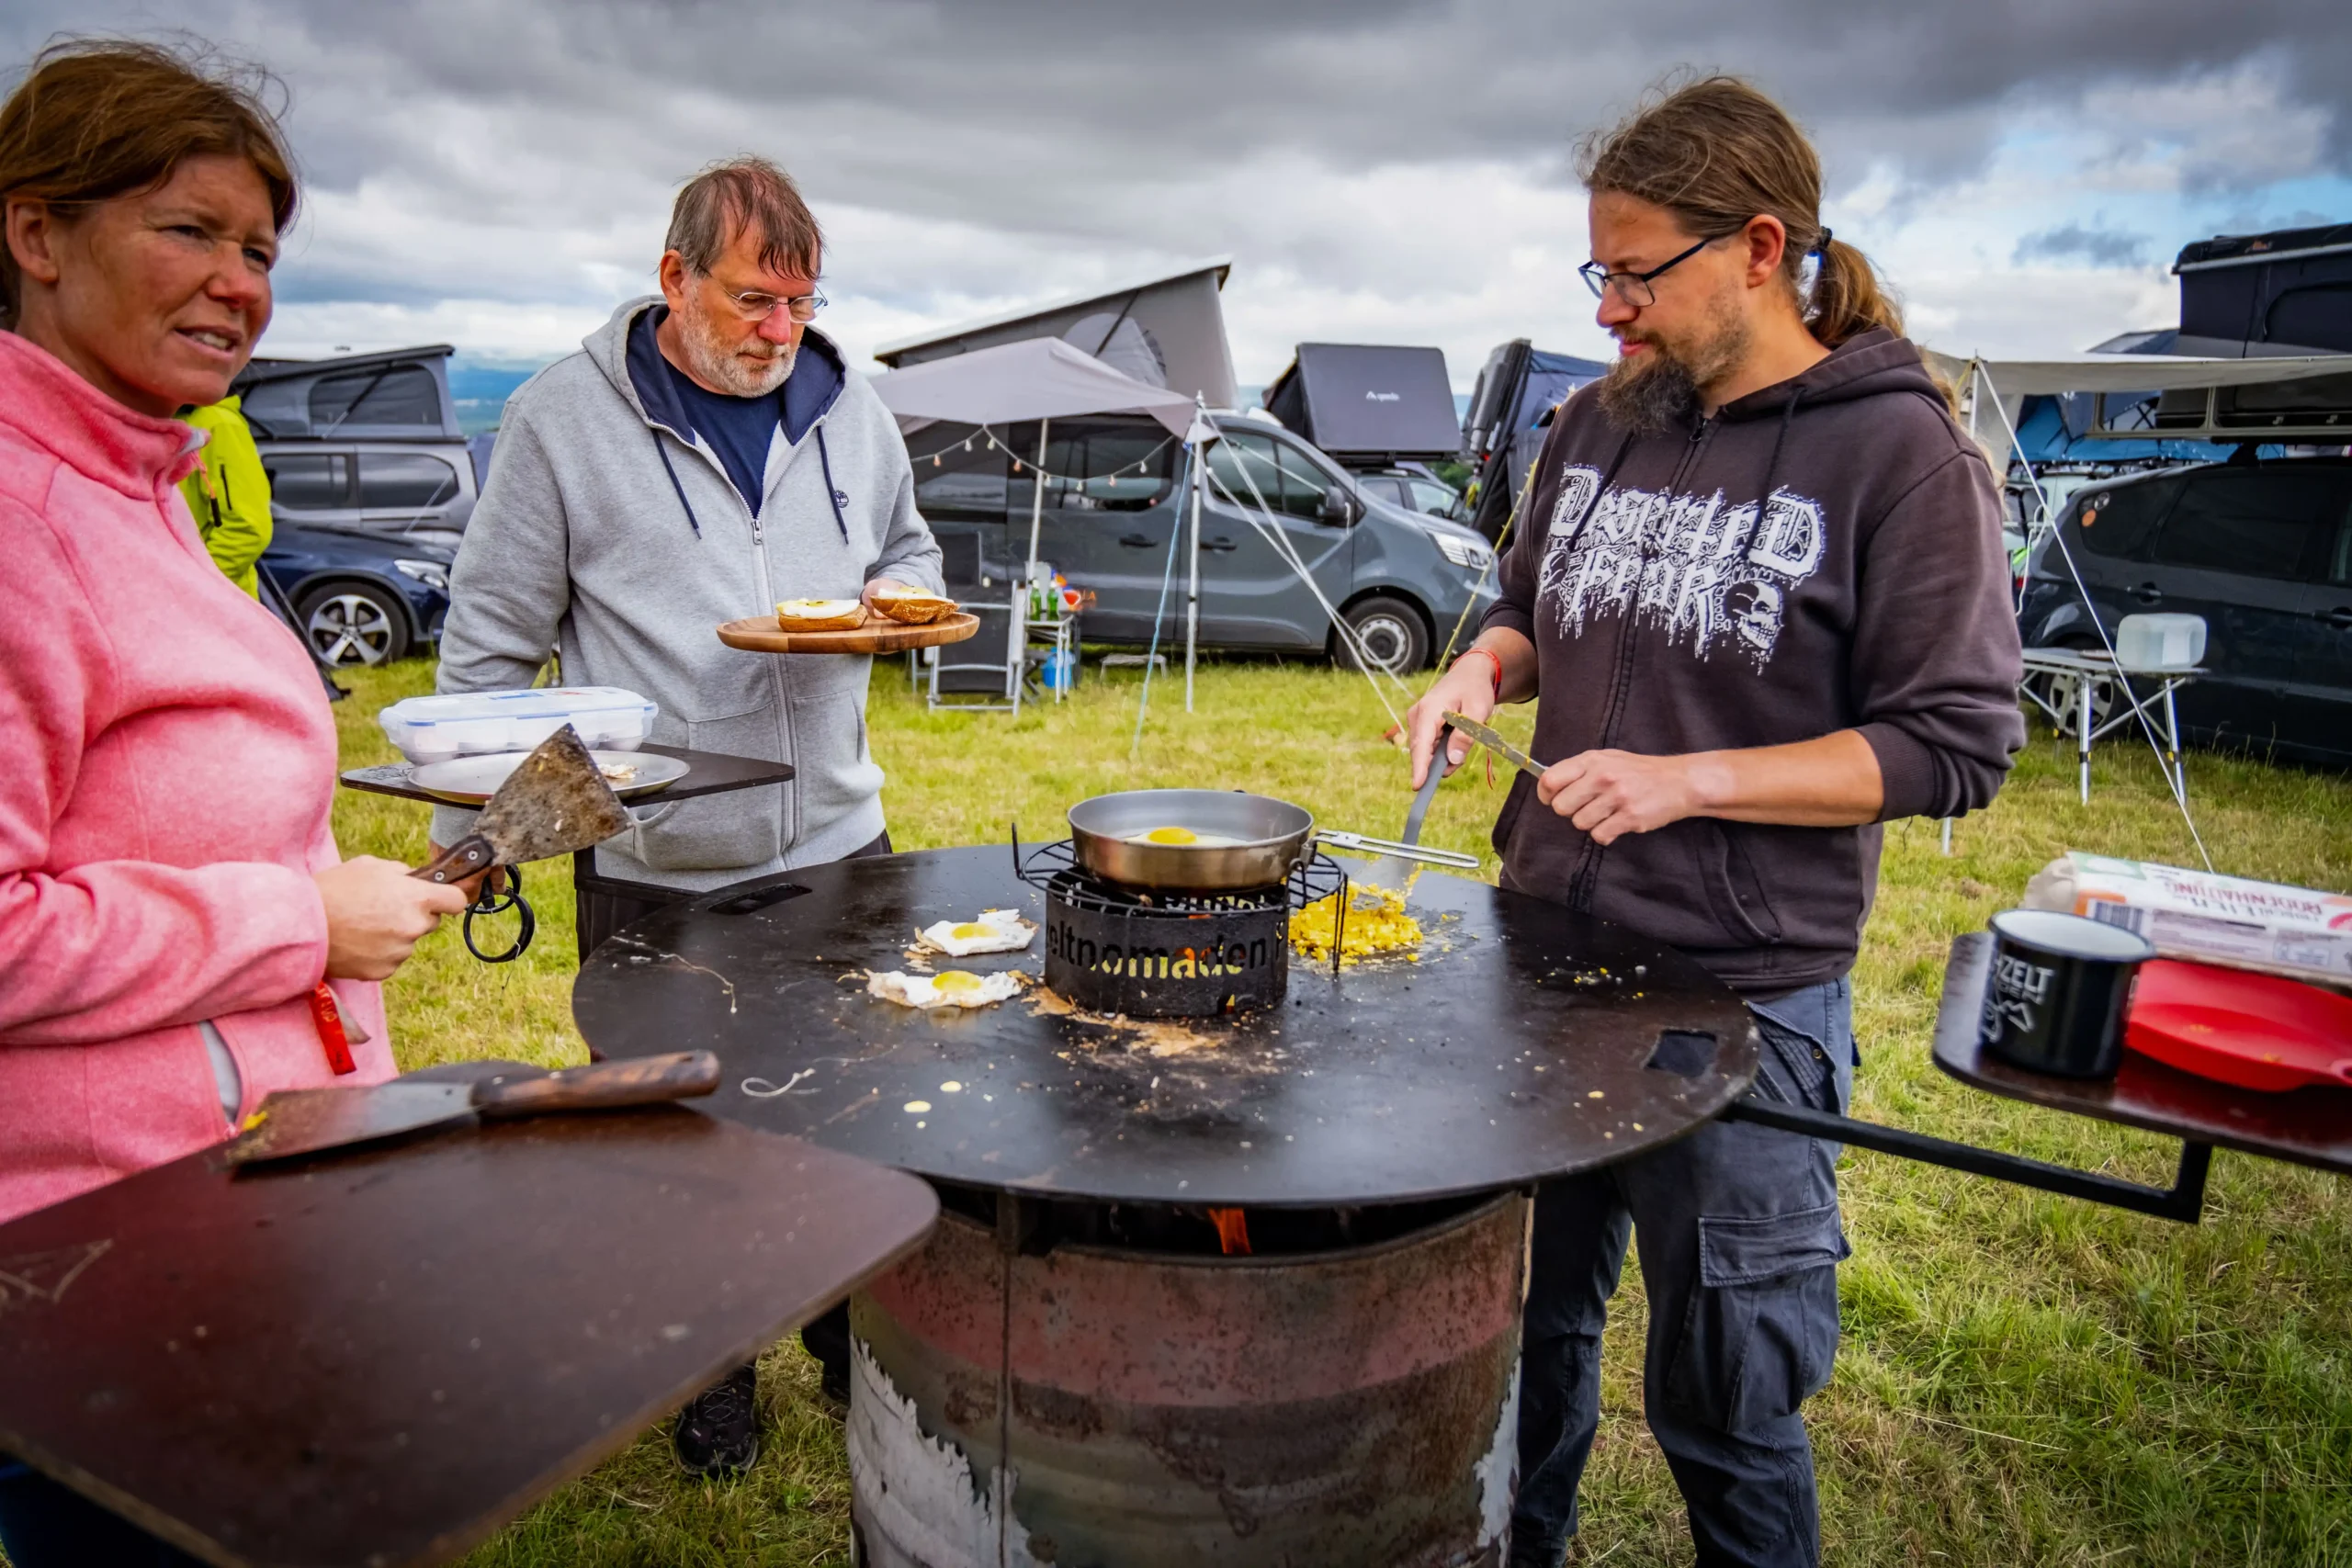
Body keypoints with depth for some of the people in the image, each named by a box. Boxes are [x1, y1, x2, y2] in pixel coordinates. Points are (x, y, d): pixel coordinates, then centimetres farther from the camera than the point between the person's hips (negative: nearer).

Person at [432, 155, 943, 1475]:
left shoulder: (851, 409, 6)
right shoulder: (563, 419, -6)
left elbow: (909, 551, 22)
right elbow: (493, 639, -2)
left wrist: (899, 593, -2)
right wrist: (474, 825, -3)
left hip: (840, 843, 4)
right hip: (654, 870, -3)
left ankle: (860, 1341, 41)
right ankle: (709, 1378, 37)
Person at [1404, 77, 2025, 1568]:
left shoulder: (1901, 453, -11)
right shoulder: (1601, 425, 6)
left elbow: (1956, 745, -13)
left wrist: (1688, 781, -21)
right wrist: (1485, 665, -3)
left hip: (1743, 994, -5)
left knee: (1722, 1396, 10)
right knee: (1529, 1321, 22)